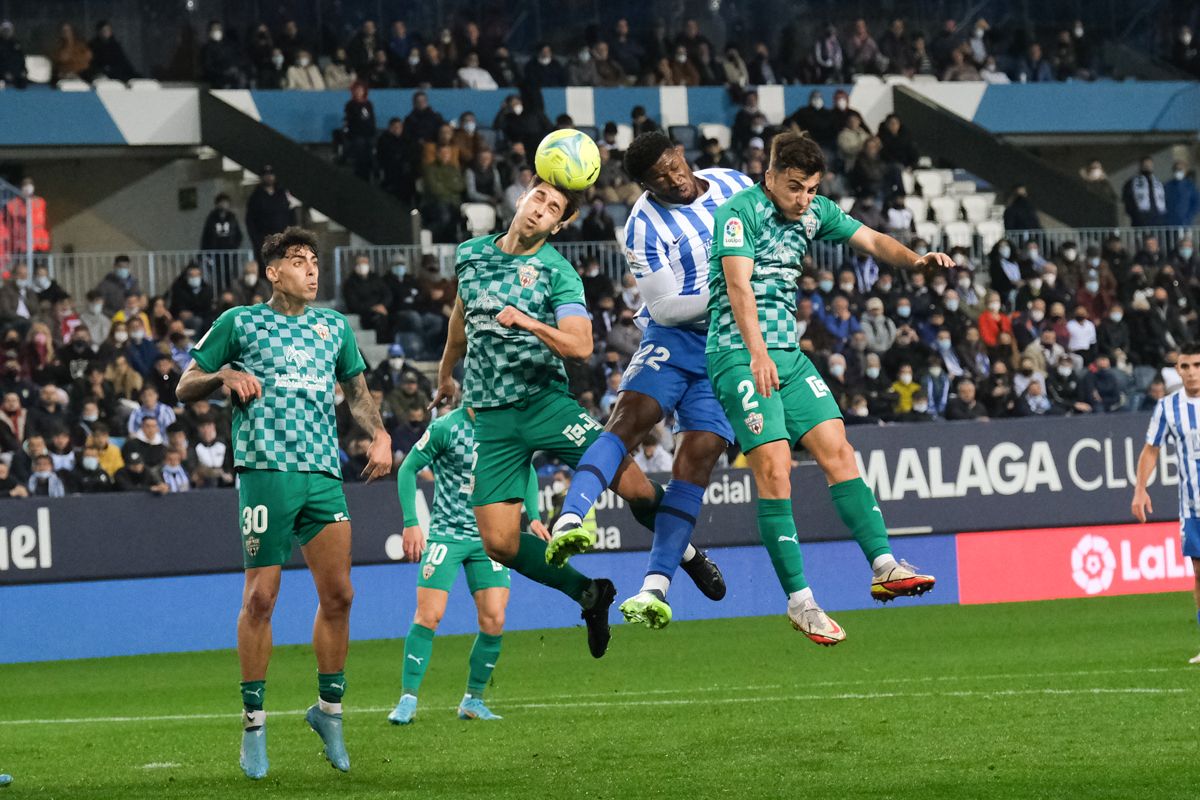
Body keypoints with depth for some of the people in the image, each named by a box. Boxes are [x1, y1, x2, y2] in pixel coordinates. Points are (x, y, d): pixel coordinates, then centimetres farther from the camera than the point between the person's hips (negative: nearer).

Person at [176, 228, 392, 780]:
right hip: (265, 470, -4)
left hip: (324, 472, 4)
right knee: (261, 596, -6)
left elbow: (356, 391, 28)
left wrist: (379, 434, 10)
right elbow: (185, 388, 11)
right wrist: (225, 376, -8)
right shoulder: (240, 322, 8)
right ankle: (254, 721, 2)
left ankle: (329, 709, 15)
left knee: (338, 594, -1)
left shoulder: (334, 325, 19)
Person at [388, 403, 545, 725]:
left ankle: (473, 700, 9)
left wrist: (534, 518, 7)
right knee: (428, 616, -11)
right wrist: (411, 523, -11)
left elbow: (526, 471, 18)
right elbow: (408, 469, -5)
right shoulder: (446, 428, -12)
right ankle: (408, 700, -3)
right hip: (446, 533, -4)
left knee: (494, 620, -6)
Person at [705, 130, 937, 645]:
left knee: (836, 450, -2)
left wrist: (913, 260, -13)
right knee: (775, 467, -14)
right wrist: (757, 353, -39)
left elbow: (871, 240, 10)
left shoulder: (815, 212, 10)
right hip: (740, 354, -8)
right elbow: (738, 283, -26)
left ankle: (883, 566, -5)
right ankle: (799, 602, -13)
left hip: (788, 352, 8)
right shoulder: (741, 212, -14)